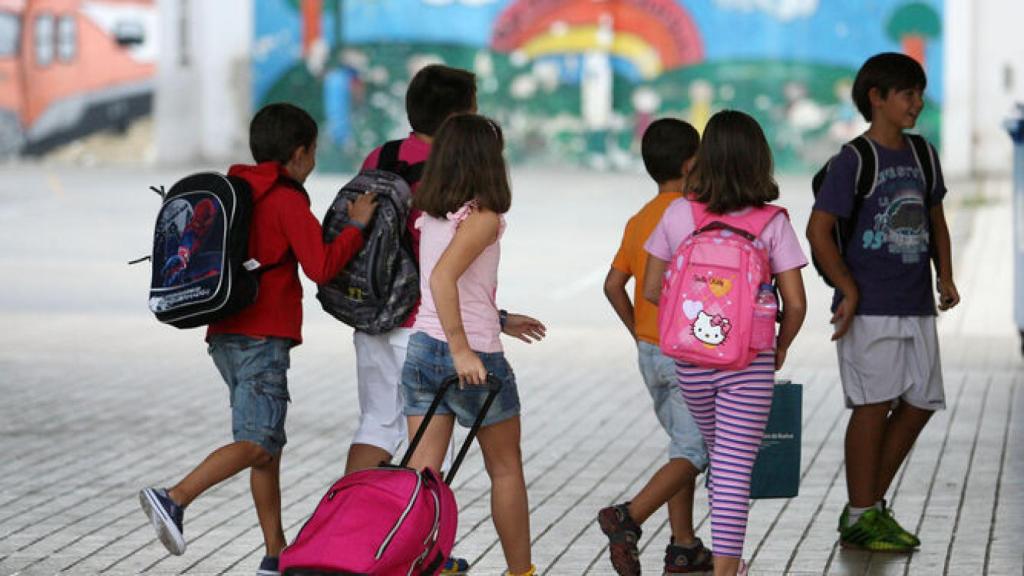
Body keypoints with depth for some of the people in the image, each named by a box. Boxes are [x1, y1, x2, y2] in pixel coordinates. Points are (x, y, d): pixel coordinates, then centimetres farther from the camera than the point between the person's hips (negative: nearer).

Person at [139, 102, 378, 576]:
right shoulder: (288, 200, -8)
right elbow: (321, 267, -15)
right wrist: (356, 227, -5)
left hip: (225, 335, 9)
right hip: (263, 337, -9)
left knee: (270, 445, 13)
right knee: (256, 444, -15)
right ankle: (174, 500, -31)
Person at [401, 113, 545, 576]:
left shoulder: (431, 216, 8)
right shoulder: (483, 216, -14)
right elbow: (443, 277, -27)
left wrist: (499, 321, 28)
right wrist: (463, 350, -28)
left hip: (423, 347, 6)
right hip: (474, 358, -6)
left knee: (422, 470, 3)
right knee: (506, 469, 11)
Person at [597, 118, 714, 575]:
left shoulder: (638, 221, 9)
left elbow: (613, 285, 9)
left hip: (649, 350, 8)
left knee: (683, 444, 17)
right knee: (694, 452, -5)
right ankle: (629, 517, -23)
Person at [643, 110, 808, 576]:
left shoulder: (679, 215, -4)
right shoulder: (772, 223, -9)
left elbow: (651, 290, 1)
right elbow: (796, 302, -9)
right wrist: (780, 347, 9)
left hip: (691, 361, 3)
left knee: (719, 454, 23)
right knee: (736, 468, 2)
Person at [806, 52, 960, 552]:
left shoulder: (922, 156, 12)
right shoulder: (853, 161, -9)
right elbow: (818, 230, -11)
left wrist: (945, 276, 9)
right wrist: (849, 290, -13)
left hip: (917, 306, 7)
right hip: (869, 310, -7)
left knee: (919, 406, 8)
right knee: (874, 406, -4)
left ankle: (870, 505, 20)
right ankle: (861, 519, 6)